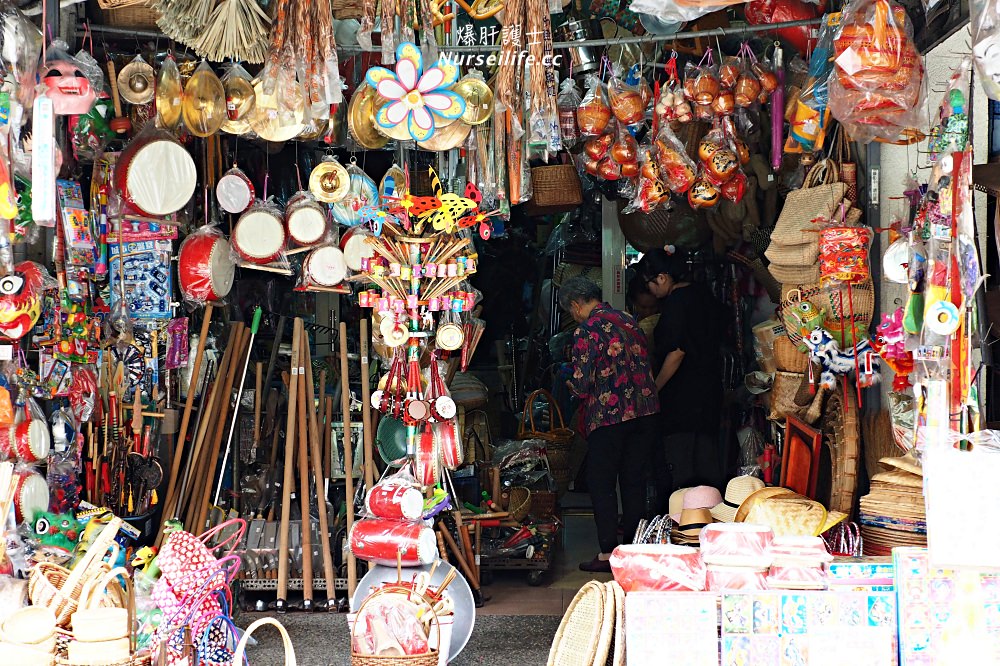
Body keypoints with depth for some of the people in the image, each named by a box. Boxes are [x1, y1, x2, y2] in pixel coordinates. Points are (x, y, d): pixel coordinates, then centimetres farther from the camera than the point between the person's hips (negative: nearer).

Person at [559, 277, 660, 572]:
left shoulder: (587, 330, -11)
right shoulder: (627, 319, 11)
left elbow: (582, 384, -13)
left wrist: (572, 383, 8)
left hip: (609, 415, -7)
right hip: (645, 410, 7)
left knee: (601, 483, 4)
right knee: (634, 480, 14)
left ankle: (607, 553, 4)